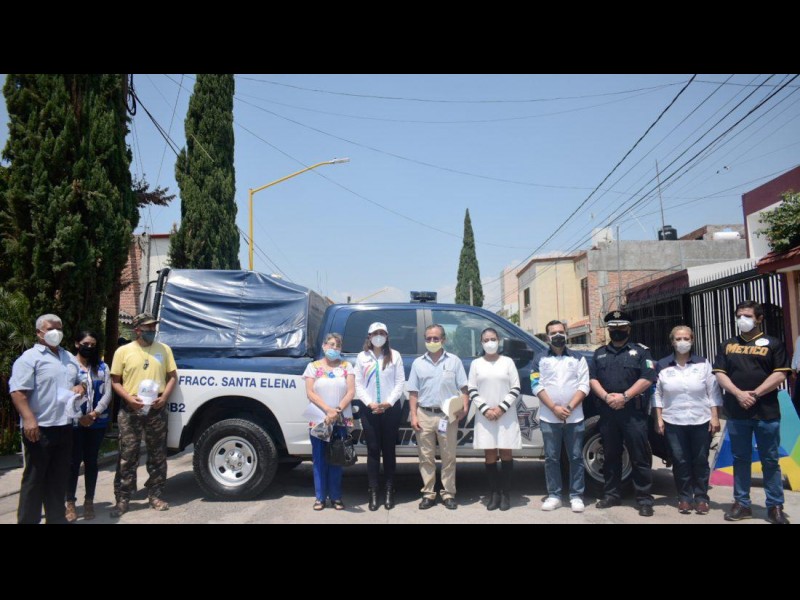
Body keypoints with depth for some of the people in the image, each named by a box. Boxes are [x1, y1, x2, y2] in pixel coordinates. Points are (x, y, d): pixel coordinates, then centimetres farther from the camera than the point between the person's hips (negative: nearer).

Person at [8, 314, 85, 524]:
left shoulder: (69, 357, 16)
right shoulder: (30, 357, -8)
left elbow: (80, 381, 27)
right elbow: (18, 391, -16)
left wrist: (81, 387, 2)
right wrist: (28, 419, -26)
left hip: (64, 426, 7)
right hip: (40, 428, -7)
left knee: (59, 476, 14)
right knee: (35, 477, 2)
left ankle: (56, 518, 24)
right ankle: (28, 520, 12)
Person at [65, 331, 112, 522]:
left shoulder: (102, 367, 9)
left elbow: (107, 393, 3)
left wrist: (94, 414, -10)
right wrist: (79, 417, -14)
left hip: (98, 422, 3)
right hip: (74, 422, -3)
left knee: (91, 461, 10)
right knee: (73, 461, 3)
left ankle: (89, 502, 19)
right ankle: (70, 502, 15)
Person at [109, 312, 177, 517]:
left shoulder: (164, 349, 6)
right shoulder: (123, 351, 1)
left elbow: (172, 376, 9)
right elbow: (115, 381, 3)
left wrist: (164, 397, -7)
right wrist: (129, 398, -13)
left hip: (156, 411, 2)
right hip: (131, 411, -2)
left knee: (157, 455, 8)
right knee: (127, 456, 2)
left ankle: (156, 495, 20)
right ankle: (122, 499, 12)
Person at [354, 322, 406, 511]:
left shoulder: (394, 356, 4)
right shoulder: (362, 357, 6)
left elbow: (400, 382, -1)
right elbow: (358, 384, 2)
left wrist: (389, 402, -12)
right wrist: (370, 403, -11)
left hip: (391, 408, 0)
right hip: (369, 409, 1)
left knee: (389, 449, 5)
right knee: (373, 449, 3)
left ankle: (389, 491, 14)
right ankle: (373, 492, 8)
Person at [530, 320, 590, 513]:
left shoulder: (578, 359, 9)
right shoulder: (540, 359, 7)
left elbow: (584, 386, 1)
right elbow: (536, 386, -2)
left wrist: (569, 407, -12)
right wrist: (554, 408, -12)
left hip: (574, 417, 0)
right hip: (549, 418, 0)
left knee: (576, 457, 3)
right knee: (551, 458, 4)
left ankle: (576, 496, 11)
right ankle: (554, 496, 12)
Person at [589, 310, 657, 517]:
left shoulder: (641, 351, 4)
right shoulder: (600, 353, 16)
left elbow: (647, 378, -6)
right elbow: (592, 378, 9)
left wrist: (625, 396, -15)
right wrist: (606, 396, -10)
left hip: (634, 412, -4)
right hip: (607, 411, 4)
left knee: (640, 457, -2)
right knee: (611, 455, 11)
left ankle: (644, 499, 5)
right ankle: (612, 494, 20)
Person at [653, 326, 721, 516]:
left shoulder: (703, 364, 2)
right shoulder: (662, 366, 3)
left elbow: (713, 392, 2)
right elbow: (657, 394, 5)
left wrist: (715, 417, -3)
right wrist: (658, 419, 0)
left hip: (701, 422, 0)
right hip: (673, 422, 0)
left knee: (700, 461, 6)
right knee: (680, 462, 4)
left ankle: (701, 498, 19)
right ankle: (684, 498, 16)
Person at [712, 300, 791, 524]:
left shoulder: (772, 344, 4)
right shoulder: (727, 345, 11)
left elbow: (780, 374, -5)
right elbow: (720, 374, 4)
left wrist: (755, 393, -13)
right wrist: (739, 394, -12)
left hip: (766, 412, -2)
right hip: (736, 413, 2)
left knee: (770, 460, 4)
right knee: (740, 459, 9)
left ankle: (775, 507, 12)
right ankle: (742, 503, 17)